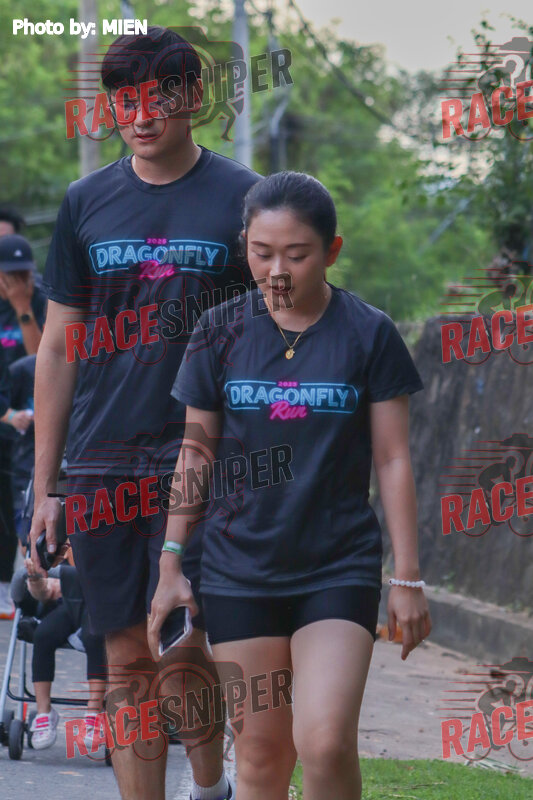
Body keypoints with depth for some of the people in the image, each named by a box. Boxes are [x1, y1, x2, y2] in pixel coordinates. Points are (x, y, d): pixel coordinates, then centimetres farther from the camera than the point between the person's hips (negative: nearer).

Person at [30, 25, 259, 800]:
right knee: (128, 657, 4)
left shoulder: (240, 197, 0)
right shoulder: (86, 202, 8)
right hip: (103, 465, 3)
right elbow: (59, 348, 11)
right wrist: (44, 486, 7)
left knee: (185, 645, -8)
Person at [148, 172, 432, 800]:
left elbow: (393, 460, 1)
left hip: (339, 570, -2)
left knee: (325, 742, -18)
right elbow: (195, 457, 10)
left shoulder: (369, 335, -1)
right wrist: (171, 564, 7)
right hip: (239, 571, 2)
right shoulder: (221, 332, 3)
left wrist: (408, 579, -1)